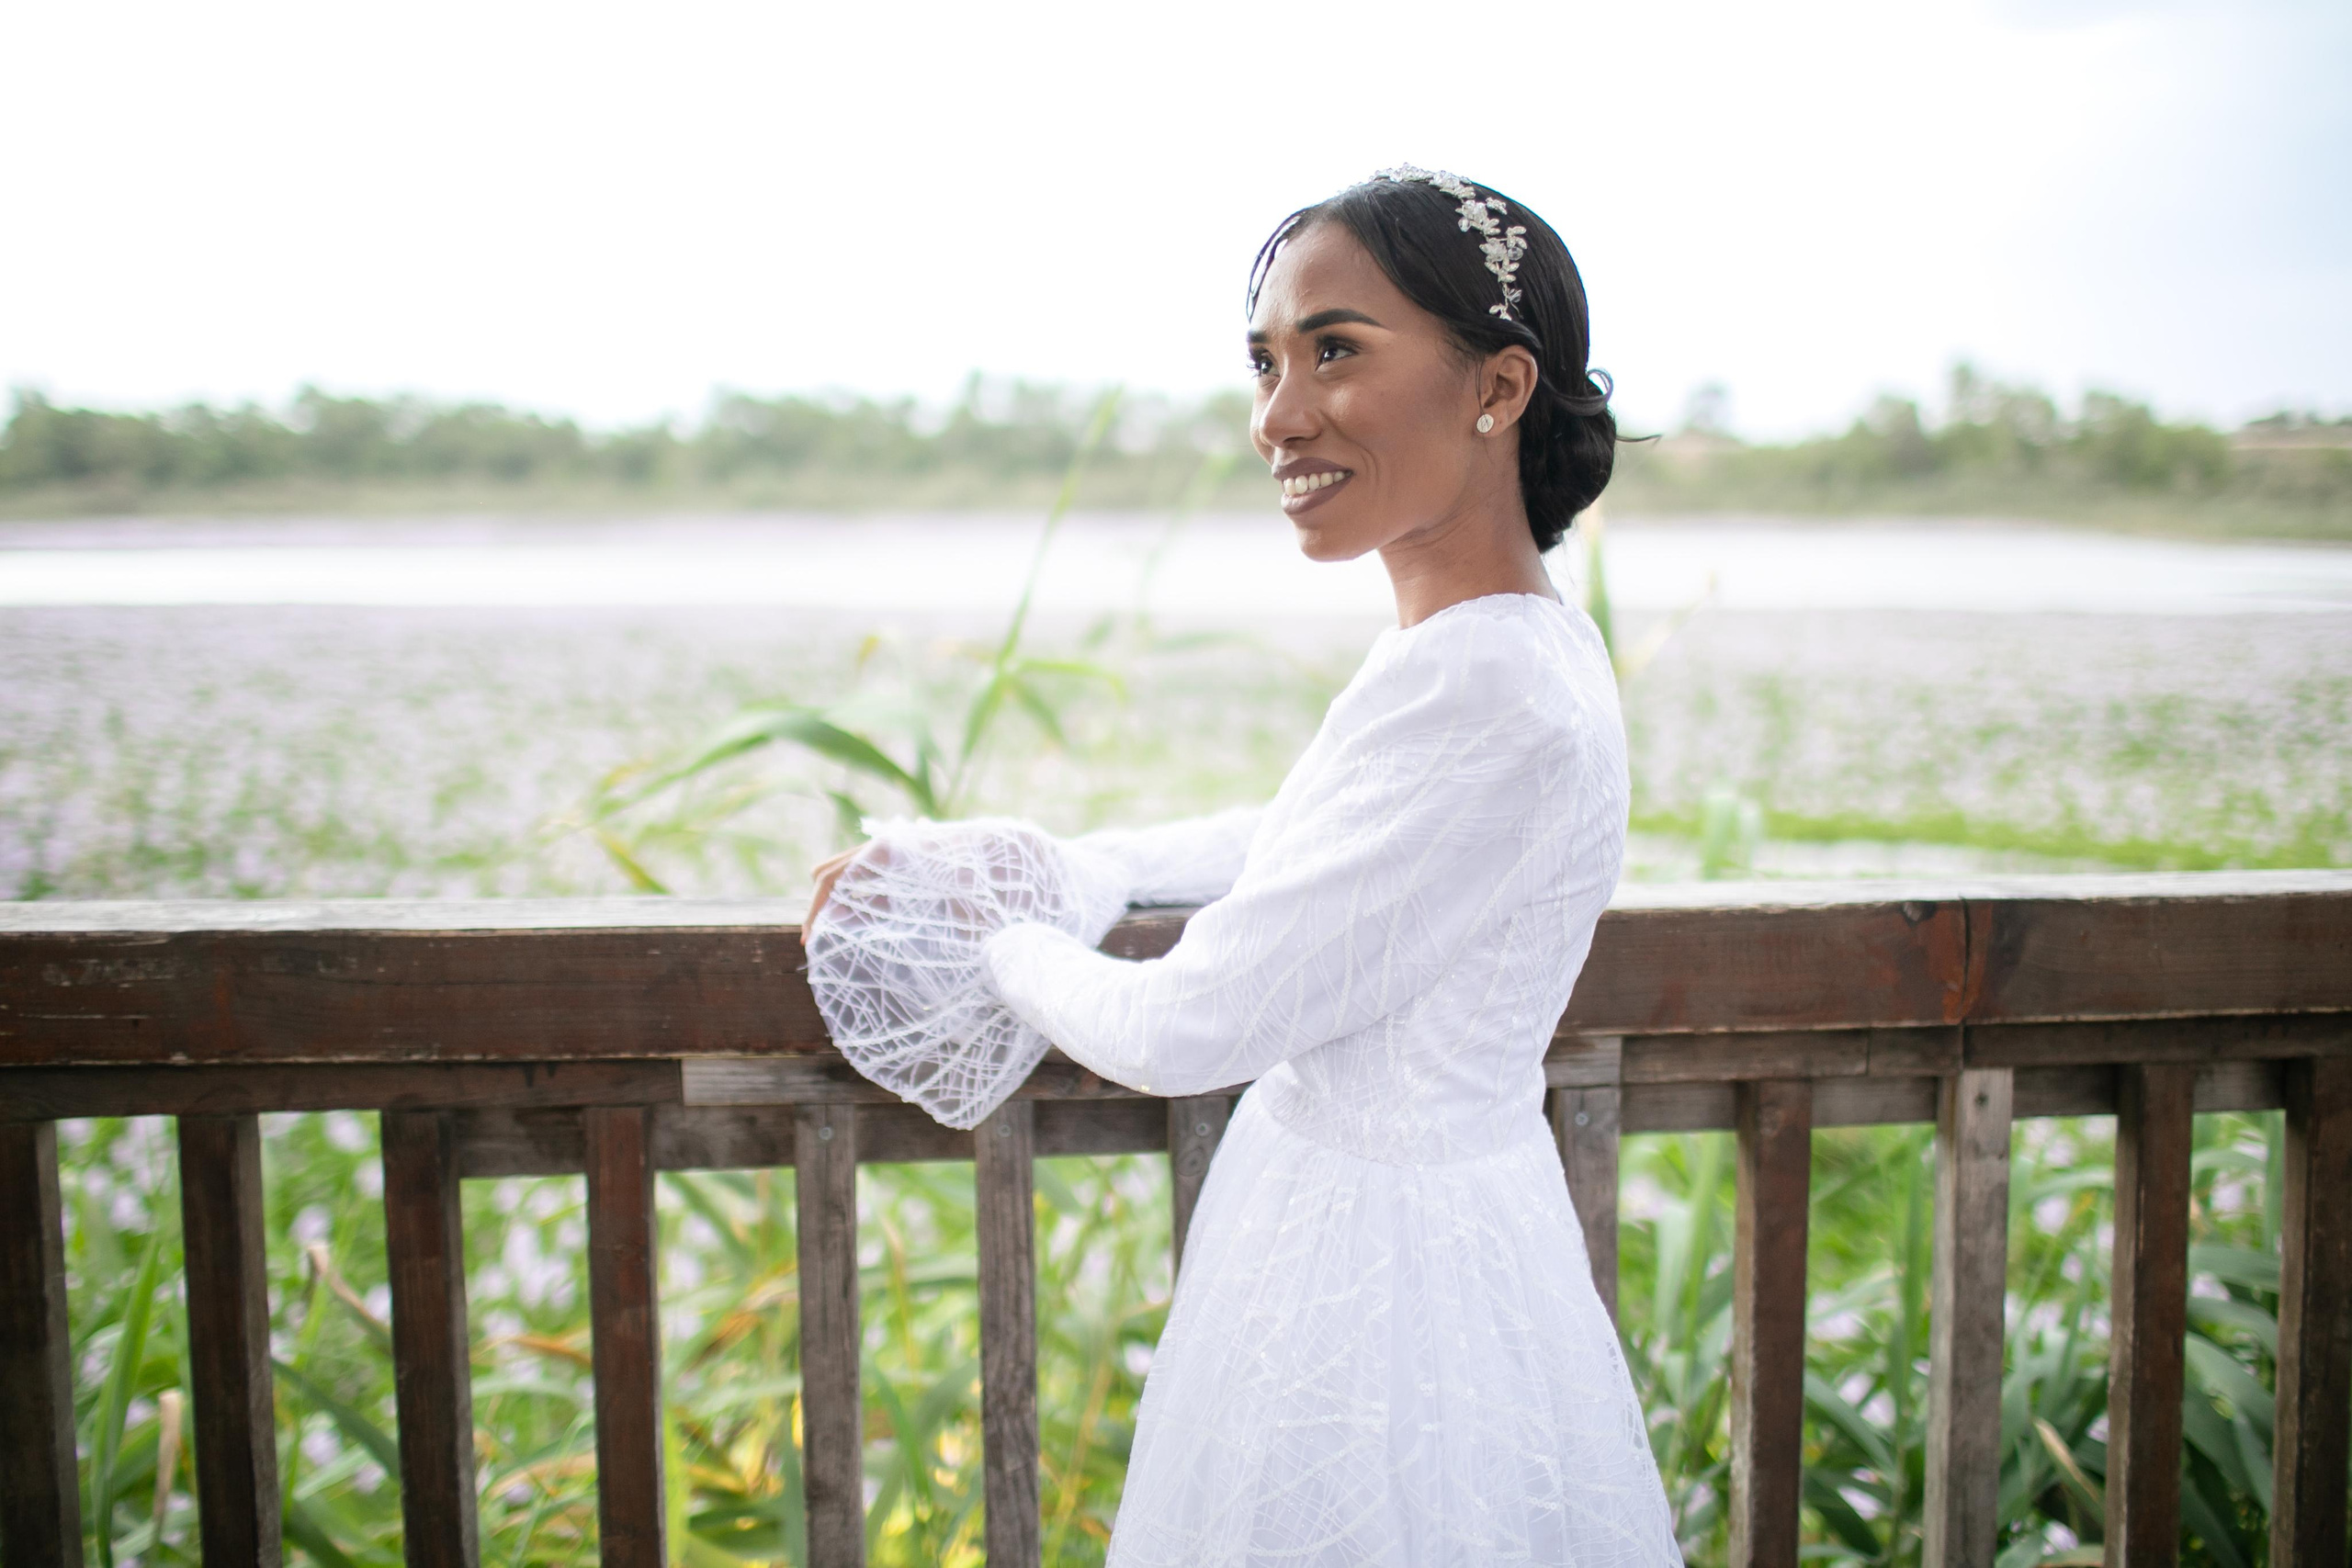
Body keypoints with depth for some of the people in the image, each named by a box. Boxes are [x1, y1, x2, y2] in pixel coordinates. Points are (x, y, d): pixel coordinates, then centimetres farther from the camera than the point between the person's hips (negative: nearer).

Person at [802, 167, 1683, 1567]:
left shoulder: (1487, 690, -28)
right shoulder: (1507, 638, 2)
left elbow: (1182, 1033, -23)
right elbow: (1282, 839, 20)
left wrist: (998, 938, -3)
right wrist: (1027, 865, 15)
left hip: (1376, 1279, -9)